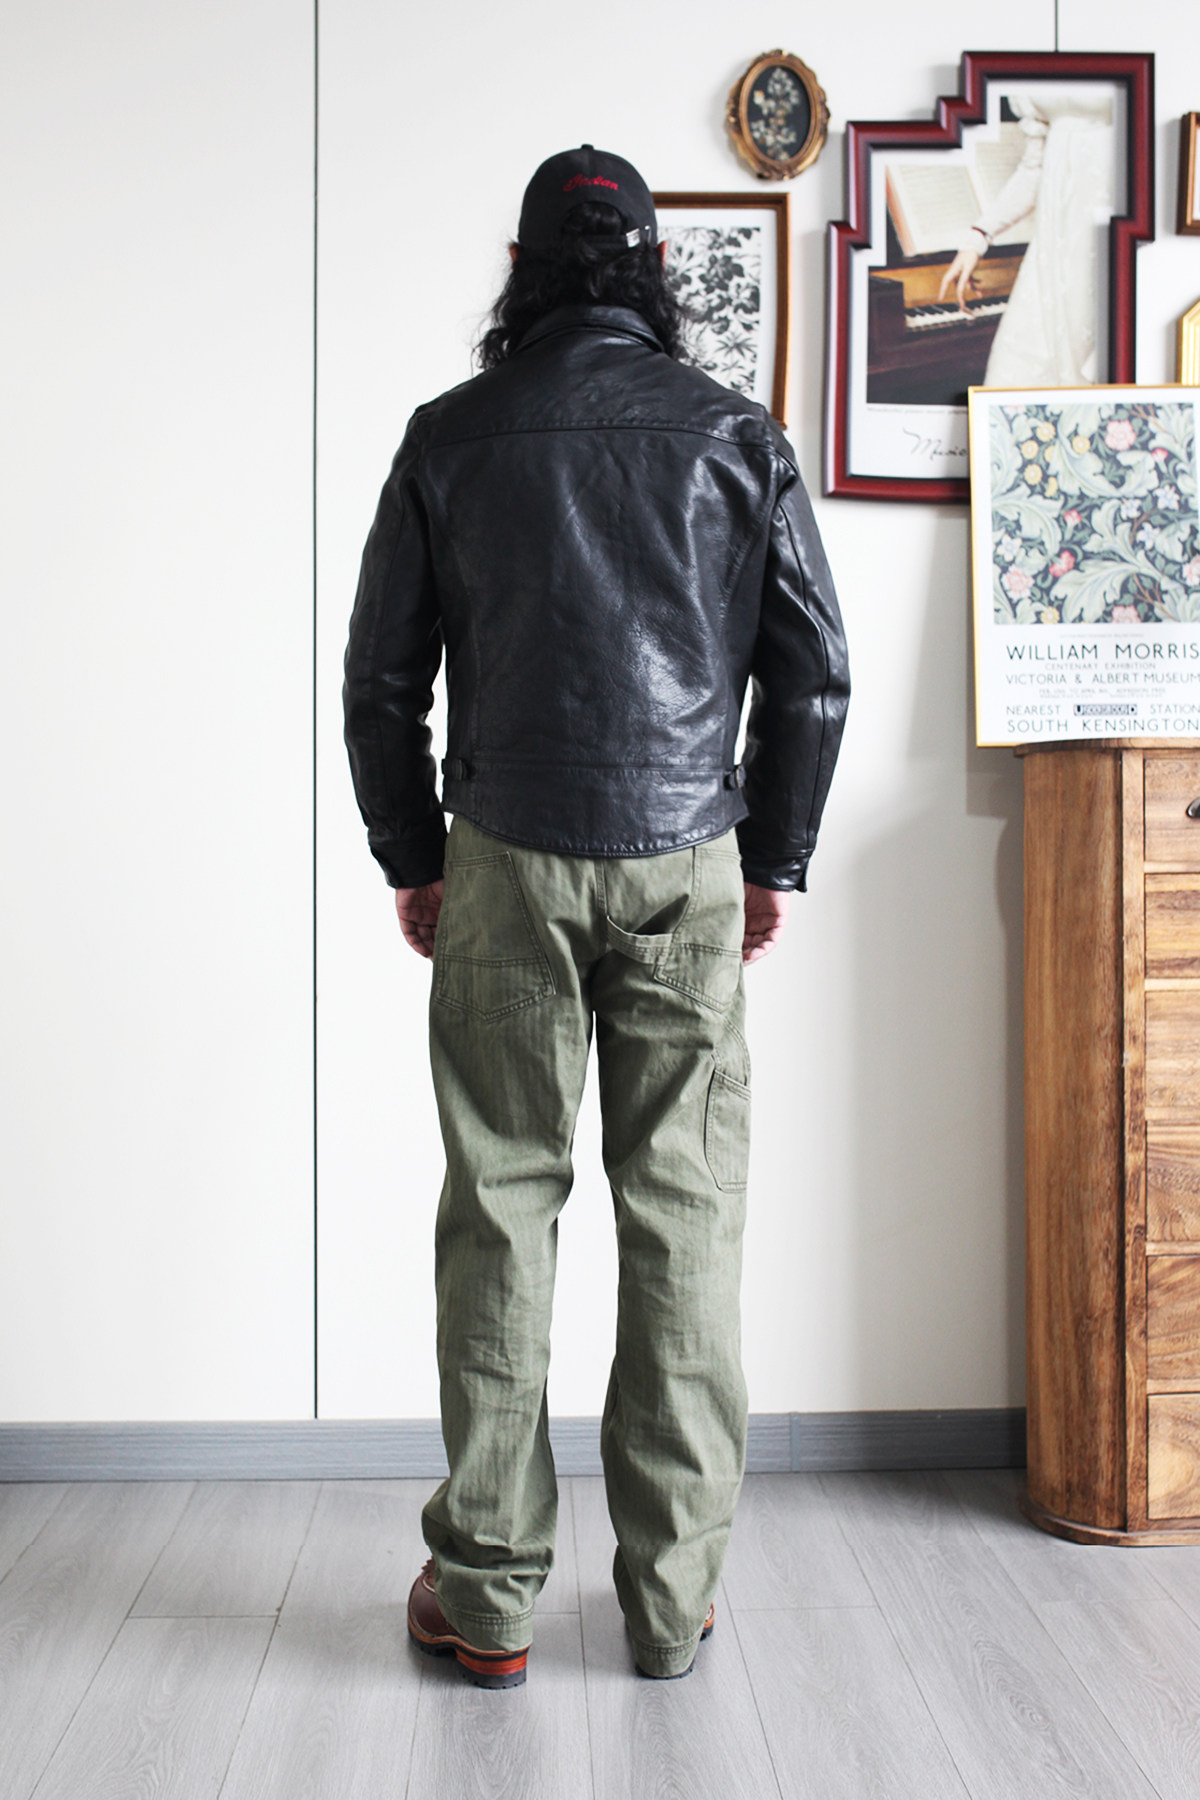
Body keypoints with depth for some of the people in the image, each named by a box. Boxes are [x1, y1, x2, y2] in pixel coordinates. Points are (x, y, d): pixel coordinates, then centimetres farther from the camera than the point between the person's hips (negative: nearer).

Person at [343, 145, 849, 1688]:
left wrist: (412, 859, 14)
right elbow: (814, 669, 4)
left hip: (508, 864, 0)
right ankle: (672, 1592, 13)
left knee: (501, 1203, 5)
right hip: (688, 865, 1)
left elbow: (382, 673, 5)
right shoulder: (736, 434, 6)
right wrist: (775, 859, 12)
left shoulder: (451, 435, 5)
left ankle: (487, 1592, 13)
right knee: (685, 1214, 5)